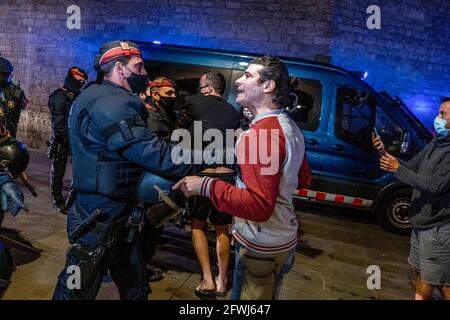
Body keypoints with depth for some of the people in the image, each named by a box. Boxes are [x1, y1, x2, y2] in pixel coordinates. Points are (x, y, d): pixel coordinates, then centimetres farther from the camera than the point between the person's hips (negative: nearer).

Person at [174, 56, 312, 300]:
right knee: (269, 296, 27)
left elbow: (259, 206, -31)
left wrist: (206, 186, -30)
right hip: (284, 238, 9)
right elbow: (304, 180, 16)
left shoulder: (260, 134, -25)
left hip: (261, 246, -9)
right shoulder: (290, 127, 6)